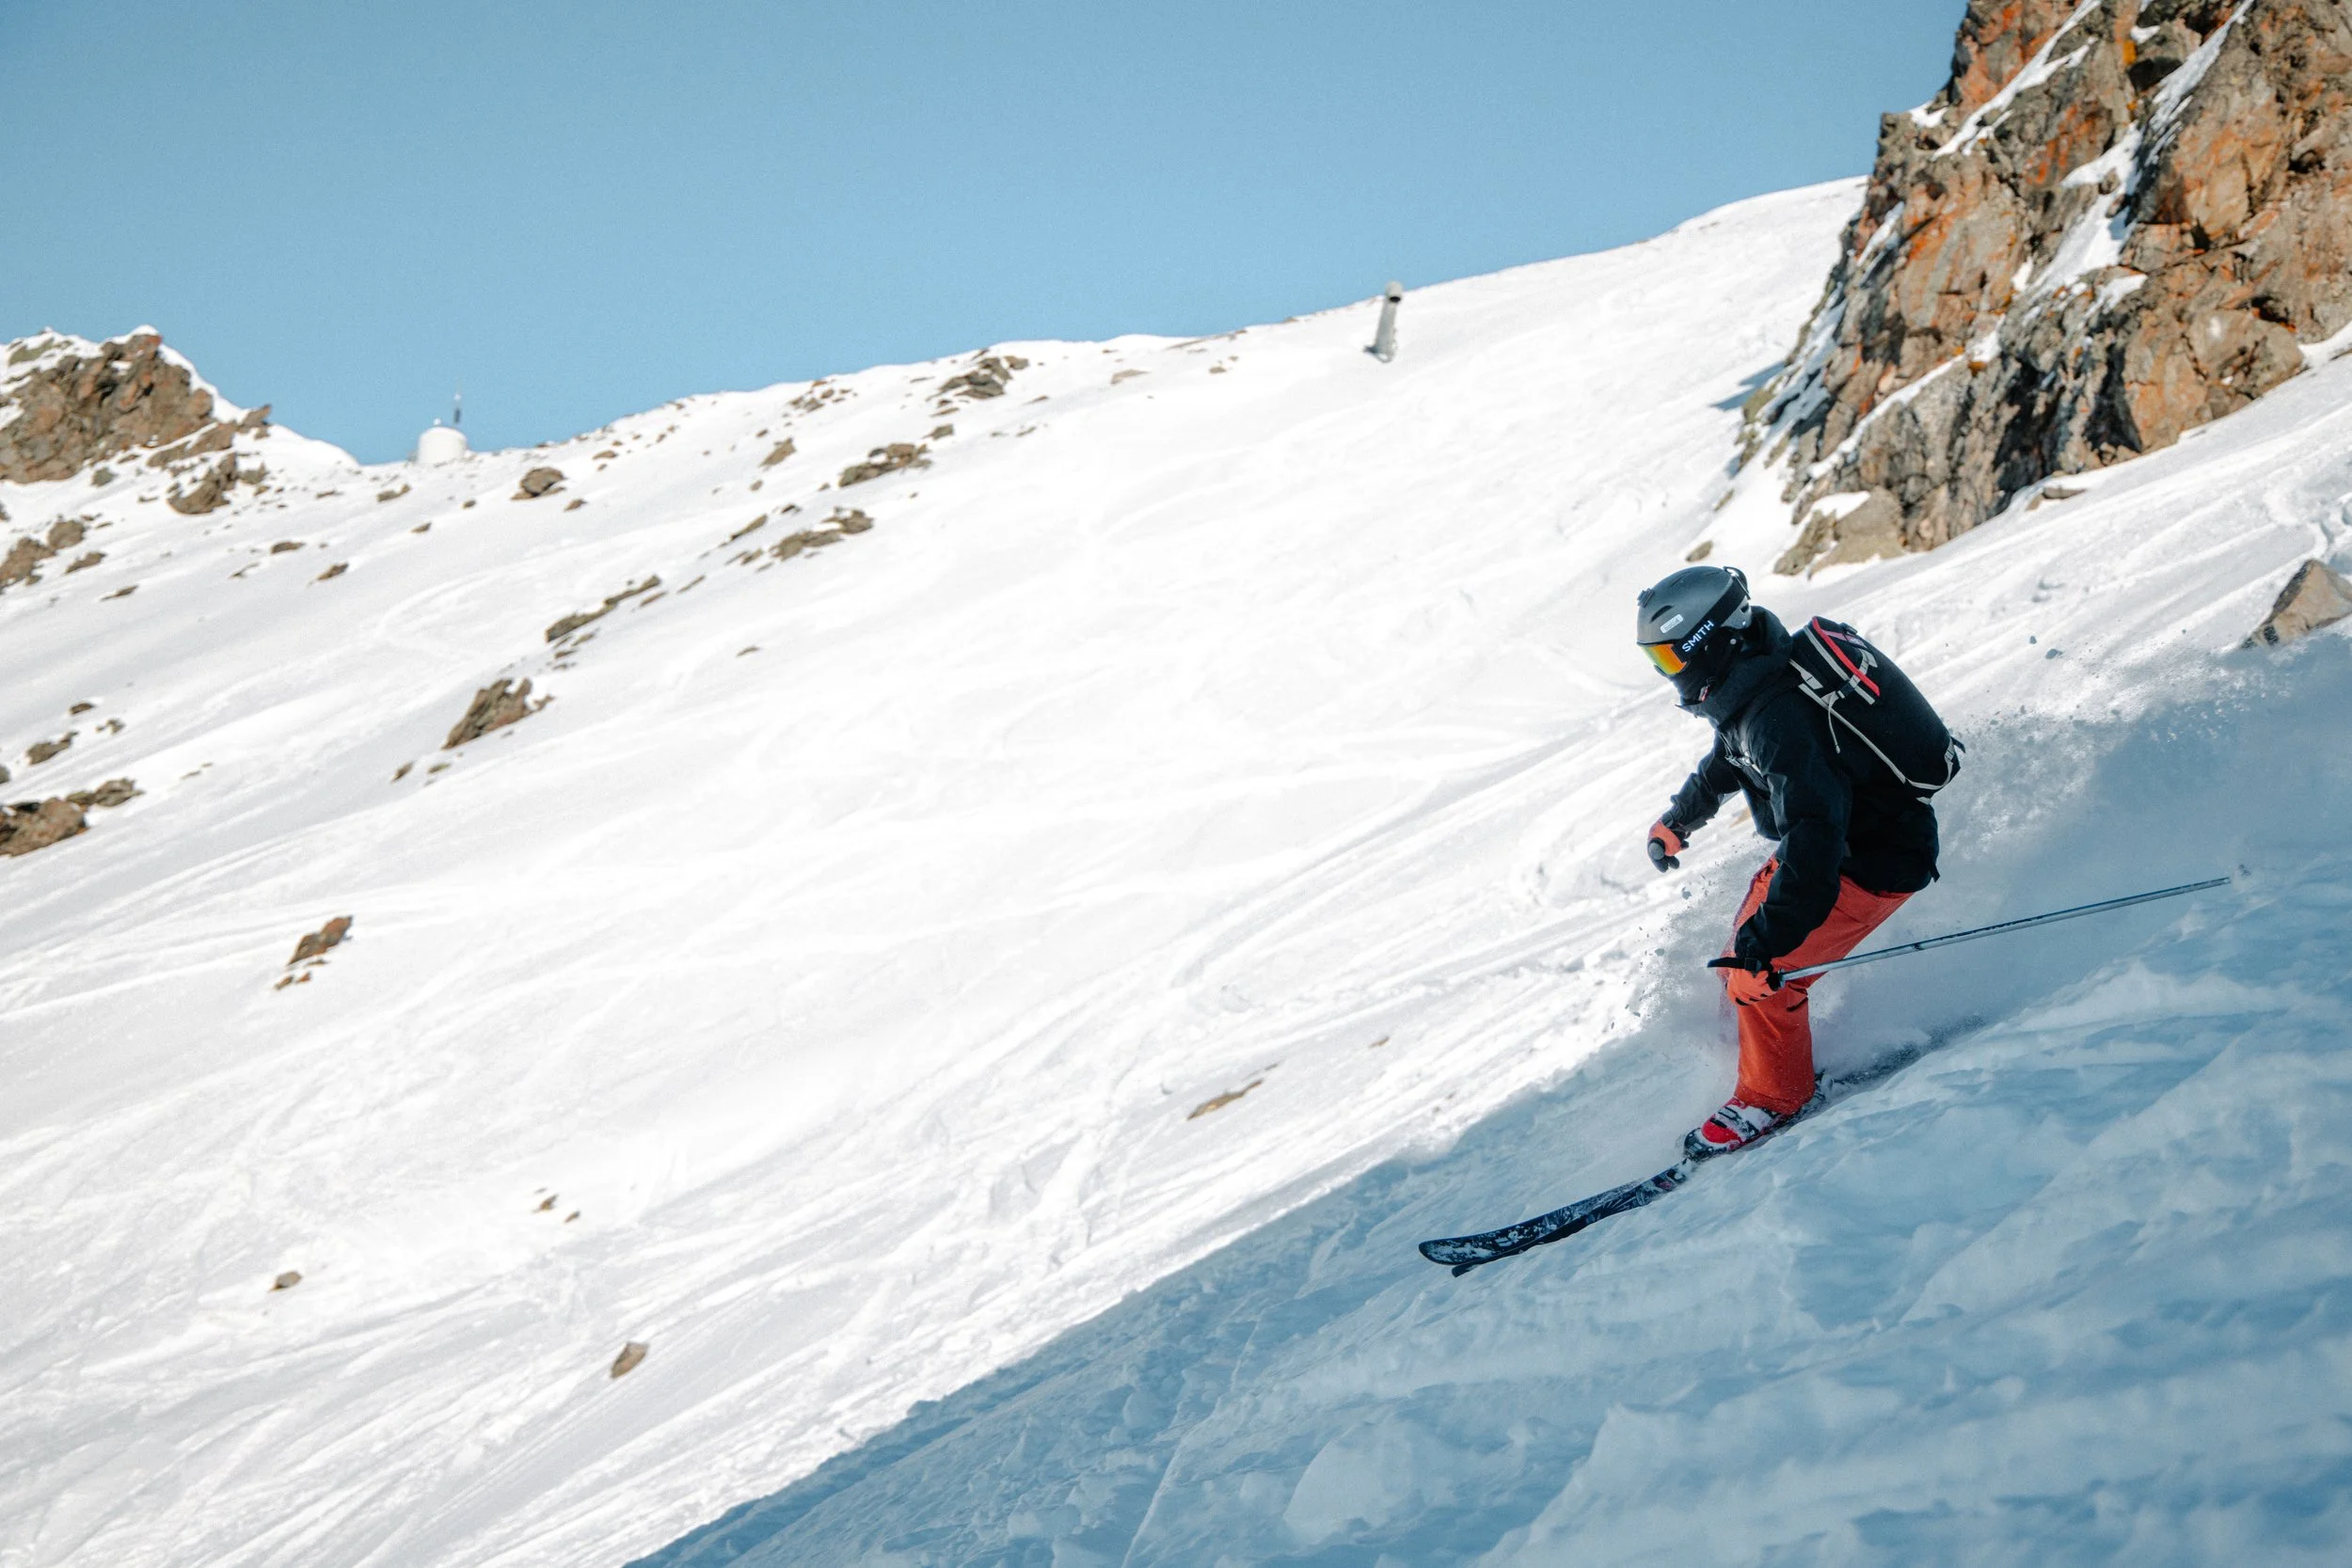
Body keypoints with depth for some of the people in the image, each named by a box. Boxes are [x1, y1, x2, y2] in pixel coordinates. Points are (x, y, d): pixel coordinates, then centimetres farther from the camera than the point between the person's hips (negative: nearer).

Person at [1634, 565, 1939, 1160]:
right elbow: (1726, 763, 22)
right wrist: (1678, 820, 38)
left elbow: (1815, 832, -41)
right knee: (1750, 941, 17)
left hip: (1877, 863, -10)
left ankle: (1775, 1095, 10)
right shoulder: (1748, 692, -1)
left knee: (1759, 973, -11)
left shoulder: (1778, 720, -34)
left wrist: (1773, 930, -45)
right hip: (1836, 834, 10)